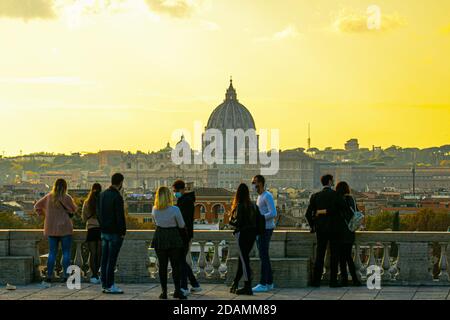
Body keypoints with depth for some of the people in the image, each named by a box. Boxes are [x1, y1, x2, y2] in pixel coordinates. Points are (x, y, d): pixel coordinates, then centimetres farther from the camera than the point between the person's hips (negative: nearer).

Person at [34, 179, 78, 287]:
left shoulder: (48, 197, 3)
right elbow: (74, 209, 6)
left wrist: (44, 214, 16)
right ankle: (65, 276, -1)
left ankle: (49, 277, 1)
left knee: (52, 253, 7)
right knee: (66, 253, 3)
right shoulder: (66, 198, -9)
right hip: (64, 228, -4)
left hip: (51, 229, 4)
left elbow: (37, 206, 11)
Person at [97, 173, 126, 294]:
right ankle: (109, 286, -3)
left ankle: (104, 284, 15)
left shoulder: (102, 195, 10)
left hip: (104, 231, 8)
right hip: (114, 233, -8)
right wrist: (123, 232, -10)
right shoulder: (117, 197, -16)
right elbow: (120, 216, -17)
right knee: (111, 260, -5)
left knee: (104, 259, 11)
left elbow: (98, 213, 16)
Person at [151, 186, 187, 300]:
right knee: (175, 265, 5)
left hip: (160, 238, 3)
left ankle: (164, 292, 6)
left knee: (162, 265, 7)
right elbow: (182, 225, -4)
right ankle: (177, 291, 0)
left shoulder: (155, 210, -4)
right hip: (174, 238, -3)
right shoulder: (175, 209, -16)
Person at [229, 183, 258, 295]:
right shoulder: (253, 205, 7)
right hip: (252, 234, 7)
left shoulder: (240, 206, -13)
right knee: (242, 259, 15)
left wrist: (230, 221, 1)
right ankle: (235, 284, 24)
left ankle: (248, 287, -4)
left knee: (244, 260, -3)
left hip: (242, 234, -7)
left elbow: (238, 222, -17)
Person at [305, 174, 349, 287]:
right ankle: (333, 280, 1)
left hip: (320, 228, 4)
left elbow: (308, 213, 2)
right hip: (334, 228, -3)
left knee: (319, 254, 7)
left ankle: (316, 280, 4)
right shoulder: (335, 195, -8)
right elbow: (344, 208, -11)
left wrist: (312, 225, 15)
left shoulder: (315, 196, 3)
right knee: (334, 255, 2)